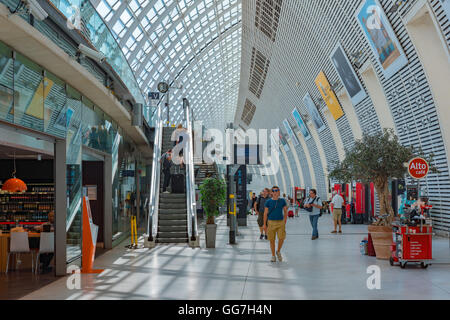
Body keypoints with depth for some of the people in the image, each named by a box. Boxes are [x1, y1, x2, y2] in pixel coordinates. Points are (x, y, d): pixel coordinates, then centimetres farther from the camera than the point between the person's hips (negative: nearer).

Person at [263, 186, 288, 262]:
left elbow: (285, 212, 11)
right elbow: (265, 213, 3)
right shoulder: (268, 202, 1)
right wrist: (265, 224, -1)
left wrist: (285, 222, 5)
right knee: (272, 240, 3)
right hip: (271, 222, 0)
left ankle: (278, 252, 15)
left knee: (281, 238, -11)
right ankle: (273, 256, 16)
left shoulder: (282, 201, 4)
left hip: (280, 222, 0)